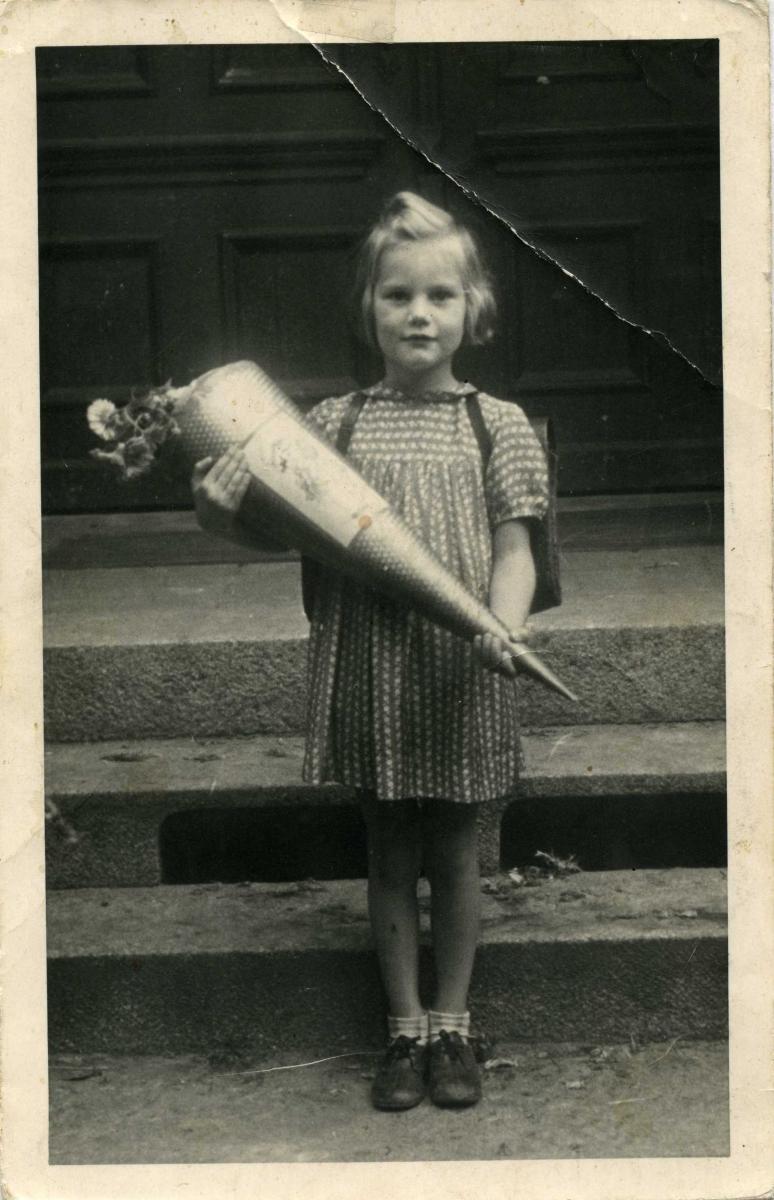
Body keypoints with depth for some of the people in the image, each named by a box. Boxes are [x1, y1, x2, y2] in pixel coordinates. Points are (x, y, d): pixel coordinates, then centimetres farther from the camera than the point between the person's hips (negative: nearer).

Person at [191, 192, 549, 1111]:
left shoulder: (497, 425, 0)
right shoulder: (333, 423, 2)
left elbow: (513, 547, -3)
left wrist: (503, 623, -21)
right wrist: (217, 507, -15)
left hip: (462, 672, -1)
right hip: (369, 665, 1)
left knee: (454, 849, 10)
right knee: (391, 852, 11)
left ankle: (451, 1025, 27)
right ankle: (405, 1029, 25)